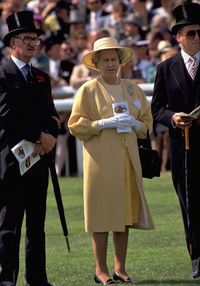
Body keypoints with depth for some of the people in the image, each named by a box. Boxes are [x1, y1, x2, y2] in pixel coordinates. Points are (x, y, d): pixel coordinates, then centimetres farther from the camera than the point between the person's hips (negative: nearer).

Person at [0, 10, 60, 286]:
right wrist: (39, 137, -11)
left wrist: (50, 136, -7)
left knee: (37, 223, 8)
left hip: (39, 158, 7)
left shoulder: (42, 78, 19)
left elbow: (51, 115, 14)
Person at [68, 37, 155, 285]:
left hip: (128, 157, 4)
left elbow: (147, 120, 19)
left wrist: (135, 124, -3)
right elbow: (76, 125, -4)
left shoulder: (132, 89, 14)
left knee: (125, 211, 4)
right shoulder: (88, 90, 0)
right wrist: (106, 123, -14)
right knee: (102, 211, -6)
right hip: (101, 158, -4)